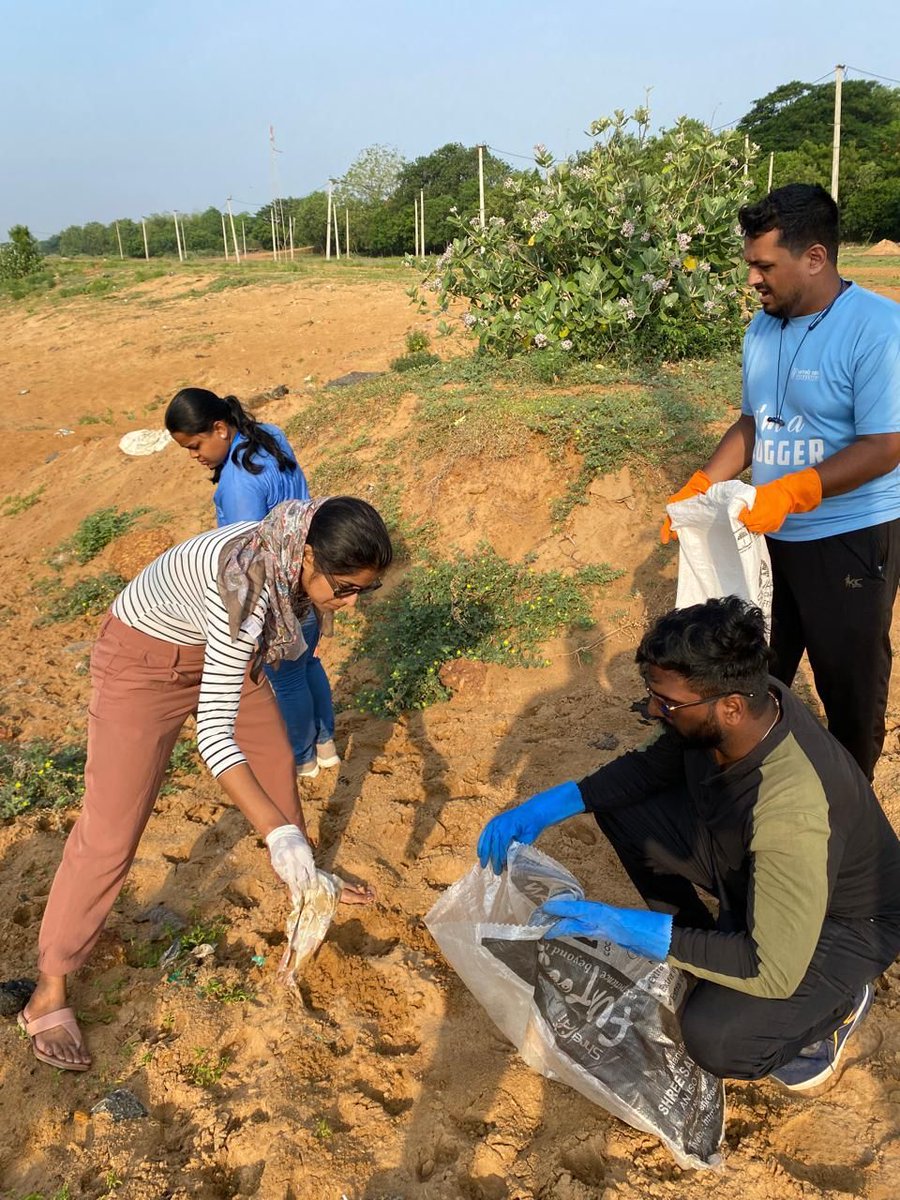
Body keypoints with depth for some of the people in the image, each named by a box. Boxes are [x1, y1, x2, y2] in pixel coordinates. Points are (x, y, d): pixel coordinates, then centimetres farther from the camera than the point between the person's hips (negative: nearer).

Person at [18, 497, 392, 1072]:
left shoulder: (296, 553, -18)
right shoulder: (245, 587, -40)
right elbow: (215, 733, -40)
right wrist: (276, 831, -44)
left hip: (219, 644, 8)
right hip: (145, 658, -7)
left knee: (277, 763, 17)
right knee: (112, 830, -5)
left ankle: (302, 874, 44)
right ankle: (49, 991, 11)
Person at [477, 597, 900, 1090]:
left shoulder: (793, 813, -42)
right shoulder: (736, 704, -21)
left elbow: (773, 973, -35)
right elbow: (656, 763, -2)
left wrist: (635, 931, -36)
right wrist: (551, 804, -15)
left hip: (840, 922, -6)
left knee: (714, 1039, -27)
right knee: (621, 806, -7)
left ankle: (837, 1001, 5)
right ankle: (703, 946, 12)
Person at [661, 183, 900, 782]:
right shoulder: (764, 327, 4)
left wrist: (787, 493, -29)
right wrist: (700, 487, 1)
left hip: (850, 539, -6)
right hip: (769, 534, 7)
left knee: (850, 685, 8)